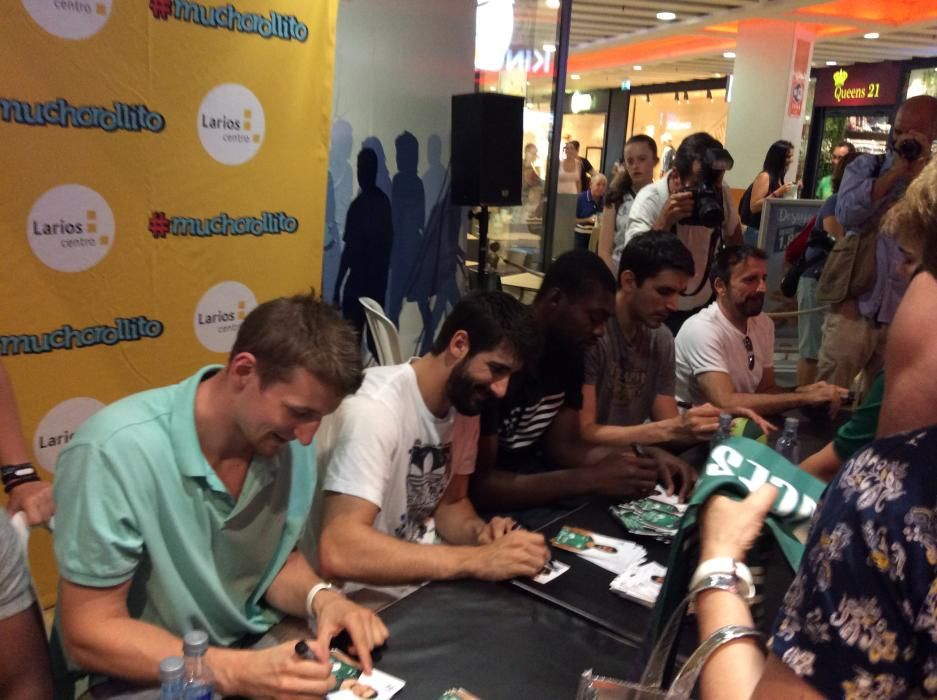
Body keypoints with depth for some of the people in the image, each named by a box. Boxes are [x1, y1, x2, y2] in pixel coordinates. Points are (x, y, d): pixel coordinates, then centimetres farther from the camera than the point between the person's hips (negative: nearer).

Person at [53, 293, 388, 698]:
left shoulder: (287, 440, -11)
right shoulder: (116, 452, -25)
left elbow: (278, 561, 3)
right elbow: (90, 634, -20)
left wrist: (320, 598, -17)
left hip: (254, 651, 4)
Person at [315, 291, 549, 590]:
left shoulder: (464, 404, -1)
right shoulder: (375, 407, -25)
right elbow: (339, 553, -32)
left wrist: (480, 531, -11)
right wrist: (477, 560, -33)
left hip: (414, 573, 7)